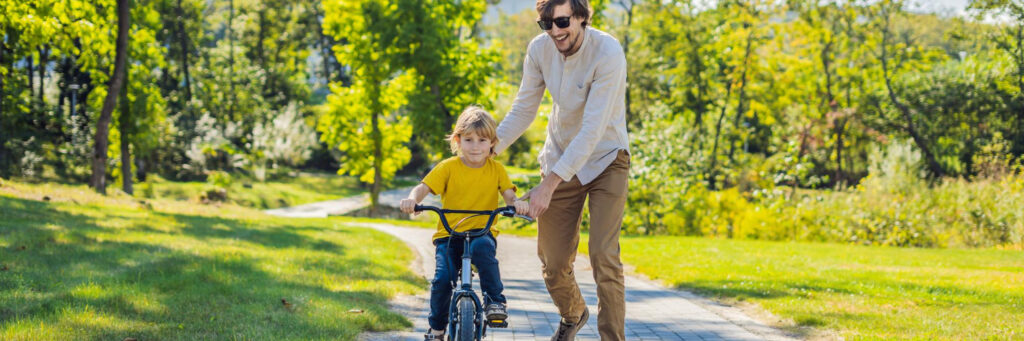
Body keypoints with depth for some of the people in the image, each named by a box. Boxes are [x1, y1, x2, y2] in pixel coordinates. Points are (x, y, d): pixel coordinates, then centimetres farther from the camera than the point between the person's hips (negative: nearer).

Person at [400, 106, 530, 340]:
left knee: (483, 248, -36)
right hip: (449, 234, 0)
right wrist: (412, 199, -32)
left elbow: (508, 194, -2)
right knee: (443, 276, -20)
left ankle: (495, 301, -23)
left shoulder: (496, 169, 7)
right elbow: (424, 187, -9)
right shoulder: (448, 167, 1)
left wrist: (517, 203, -27)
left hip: (482, 232, 0)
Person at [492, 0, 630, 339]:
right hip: (560, 159, 4)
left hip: (605, 161, -4)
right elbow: (523, 110, 2)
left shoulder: (607, 53, -26)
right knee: (553, 261, 6)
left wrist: (549, 184, -31)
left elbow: (593, 129, -29)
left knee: (603, 257, -17)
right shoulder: (539, 49, -10)